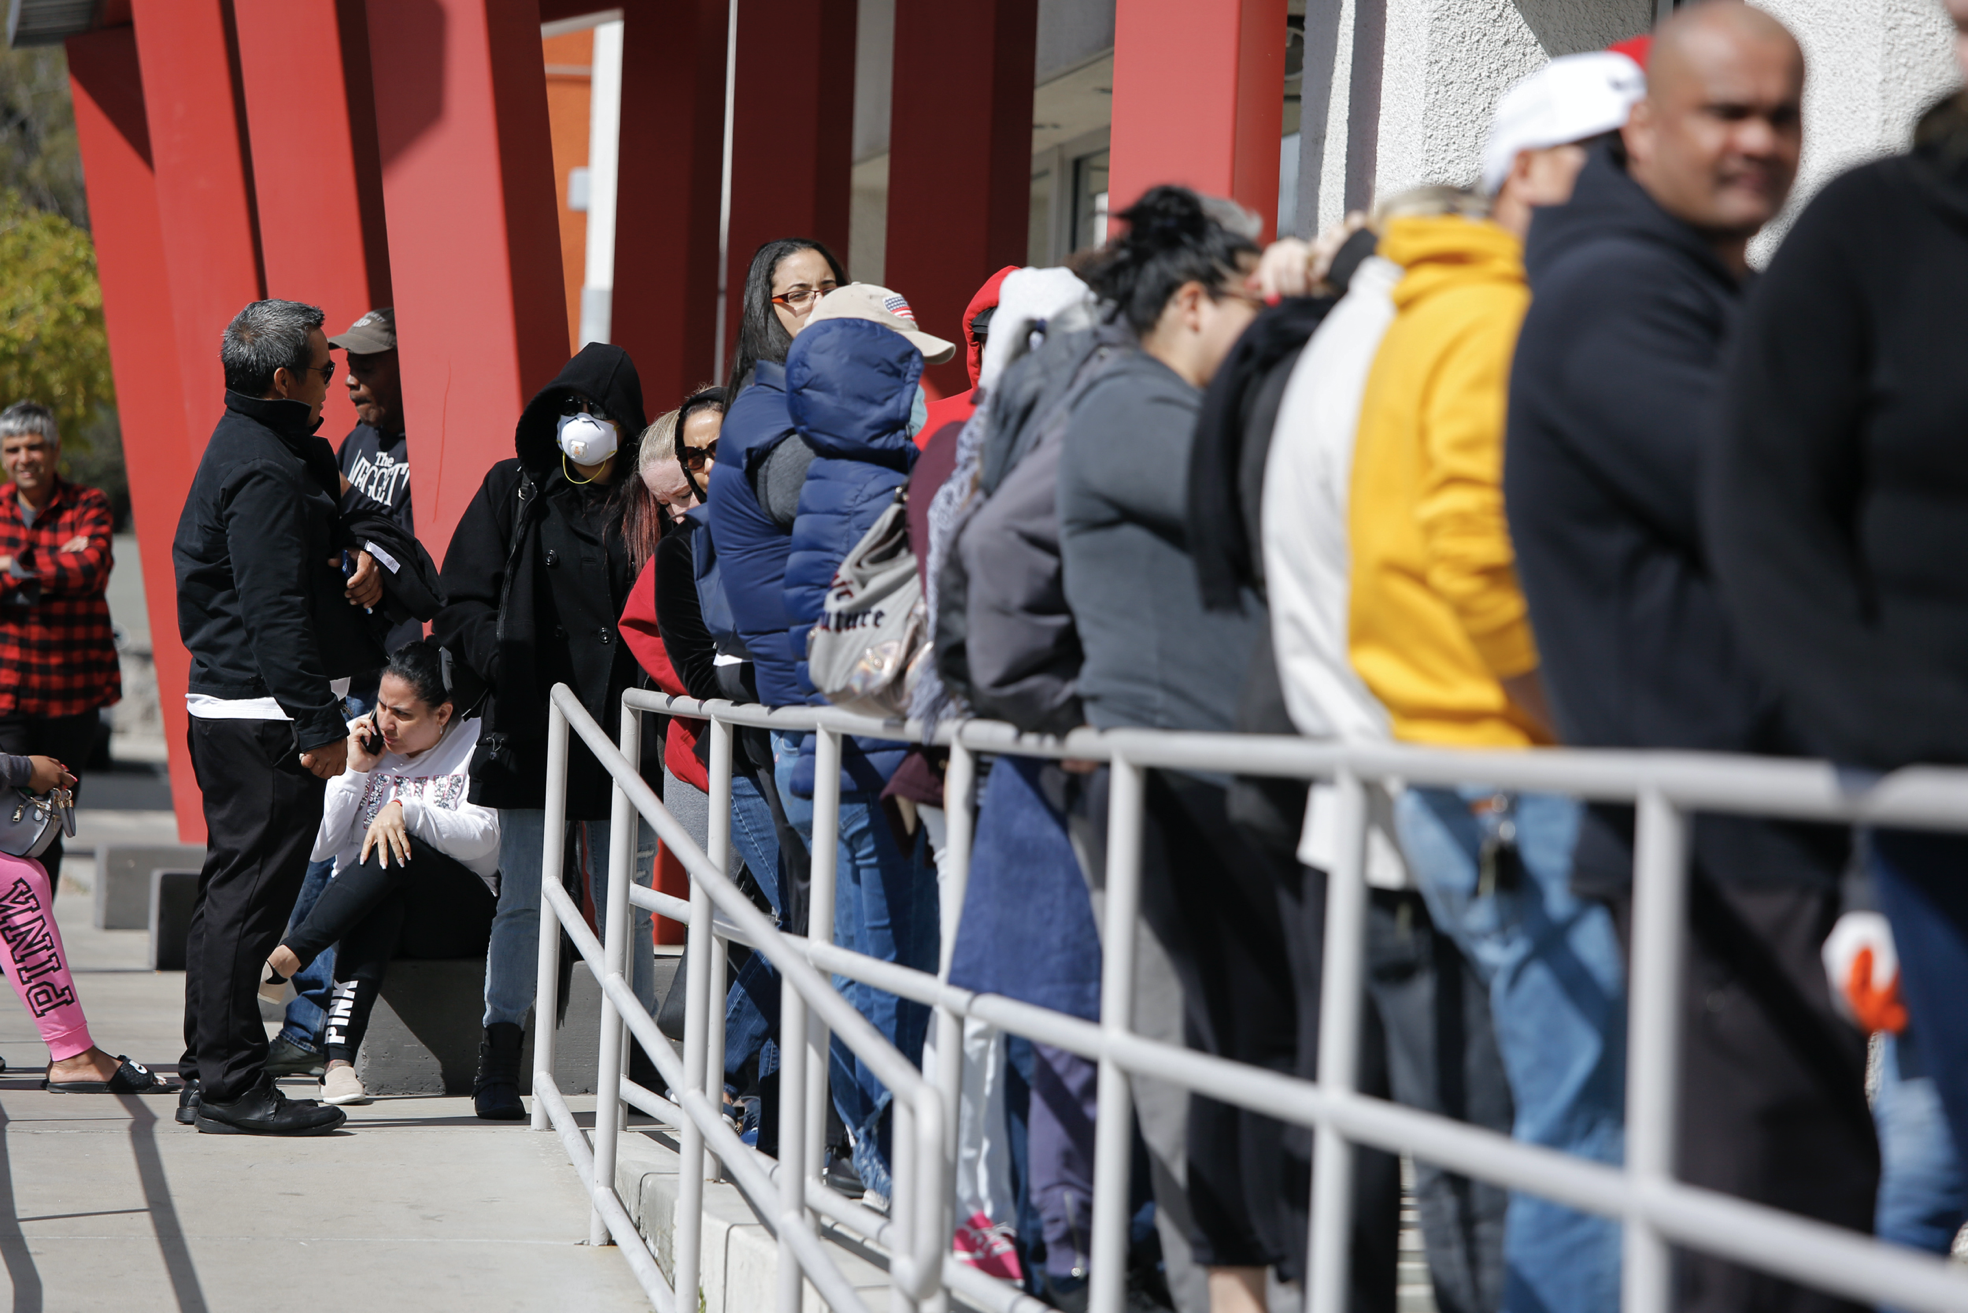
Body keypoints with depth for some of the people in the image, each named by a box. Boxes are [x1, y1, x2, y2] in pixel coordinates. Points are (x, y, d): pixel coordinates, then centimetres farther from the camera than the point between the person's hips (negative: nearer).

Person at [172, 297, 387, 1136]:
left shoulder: (245, 447, 16)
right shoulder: (265, 470, -17)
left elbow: (301, 563, 21)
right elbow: (276, 610, -22)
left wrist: (356, 561, -1)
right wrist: (319, 724, -22)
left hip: (227, 708, 11)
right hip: (261, 716, -11)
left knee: (232, 892, 15)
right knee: (248, 897, -7)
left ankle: (209, 1077, 22)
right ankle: (232, 1088, -3)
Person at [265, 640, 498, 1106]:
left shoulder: (477, 744, 0)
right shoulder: (360, 738, 9)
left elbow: (482, 840, -14)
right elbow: (319, 847, 4)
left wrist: (406, 809, -26)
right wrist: (355, 772, -7)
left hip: (460, 915, -1)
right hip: (372, 910, 2)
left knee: (394, 852, -34)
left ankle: (288, 954, -33)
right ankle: (339, 1058, -52)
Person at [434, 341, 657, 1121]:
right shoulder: (513, 491, 8)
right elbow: (463, 604, 3)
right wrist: (508, 673, -10)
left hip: (619, 731, 0)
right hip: (529, 734, 0)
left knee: (627, 903, 4)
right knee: (523, 901, 0)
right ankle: (499, 1065, 5)